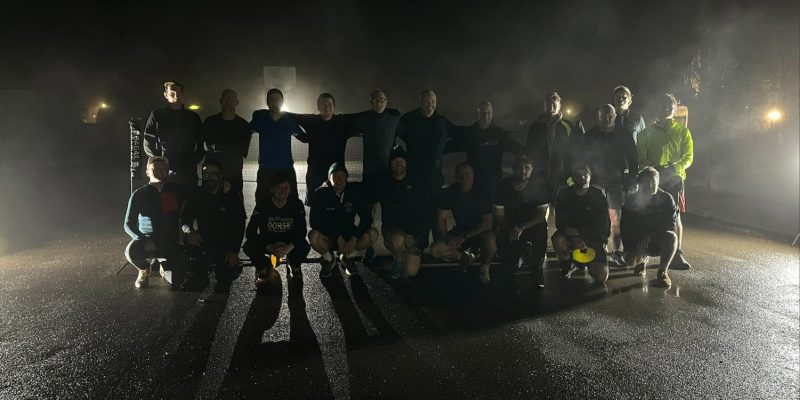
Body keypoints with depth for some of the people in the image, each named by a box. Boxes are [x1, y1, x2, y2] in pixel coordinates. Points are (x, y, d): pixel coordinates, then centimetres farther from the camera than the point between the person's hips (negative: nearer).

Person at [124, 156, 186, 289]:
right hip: (146, 239, -1)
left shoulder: (176, 190, 1)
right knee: (131, 252, -36)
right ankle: (144, 269, 2)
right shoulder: (139, 194, -4)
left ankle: (165, 266, 22)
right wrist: (144, 241, -22)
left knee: (176, 281, -17)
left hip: (169, 243, 1)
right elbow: (128, 224, -6)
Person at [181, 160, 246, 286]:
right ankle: (197, 271, -1)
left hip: (224, 243, -2)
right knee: (189, 243, -31)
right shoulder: (196, 195, 0)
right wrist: (189, 231, -30)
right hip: (203, 238, 2)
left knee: (224, 278, -14)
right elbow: (184, 219, -5)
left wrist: (234, 251, -17)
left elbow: (239, 225, -9)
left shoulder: (232, 196, -7)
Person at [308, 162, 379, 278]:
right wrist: (337, 237, -28)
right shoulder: (320, 194, -13)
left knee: (373, 234, -25)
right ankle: (329, 259, -1)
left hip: (349, 234, 2)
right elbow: (314, 221, -20)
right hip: (328, 236, -2)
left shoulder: (355, 193, -7)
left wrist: (354, 237, -26)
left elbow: (367, 218, -10)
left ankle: (348, 257, 4)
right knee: (314, 236, -35)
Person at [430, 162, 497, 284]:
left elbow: (488, 223, -22)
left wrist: (464, 237, -27)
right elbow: (441, 218, -3)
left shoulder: (482, 193, -19)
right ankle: (465, 257, 11)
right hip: (460, 231, 4)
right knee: (435, 250, -18)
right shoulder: (450, 193, -9)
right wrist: (446, 237, -20)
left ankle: (485, 269, -7)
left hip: (480, 232, -3)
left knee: (490, 238, -39)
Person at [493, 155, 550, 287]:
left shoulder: (539, 185, -11)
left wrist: (521, 227, -29)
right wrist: (510, 231, -26)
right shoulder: (502, 187, -10)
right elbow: (499, 216, -8)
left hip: (533, 225, 0)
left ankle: (537, 269, -9)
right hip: (509, 226, 0)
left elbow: (542, 215, -13)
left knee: (541, 232, -35)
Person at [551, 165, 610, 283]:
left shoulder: (599, 195, -4)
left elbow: (602, 224, -5)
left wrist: (576, 231, -14)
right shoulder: (564, 195, -5)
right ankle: (567, 263, -2)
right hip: (569, 234, 0)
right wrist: (574, 237, -31)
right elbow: (560, 223, -13)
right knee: (558, 241, -37)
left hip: (593, 237, 0)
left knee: (601, 276, -14)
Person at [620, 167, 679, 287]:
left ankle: (662, 272, -17)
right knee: (629, 261, -26)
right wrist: (630, 249, -20)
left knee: (671, 237, -34)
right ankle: (643, 258, 16)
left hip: (659, 241, -1)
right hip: (638, 242, 1)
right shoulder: (631, 201, -6)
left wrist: (649, 236, -27)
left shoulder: (666, 199, -8)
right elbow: (625, 229, -6)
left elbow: (671, 224, -15)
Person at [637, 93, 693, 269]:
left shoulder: (682, 132, 12)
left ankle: (677, 255, -3)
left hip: (674, 179, 0)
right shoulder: (647, 132, 13)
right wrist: (652, 168, -15)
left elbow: (688, 157, 2)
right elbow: (640, 157, 5)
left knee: (675, 216, -6)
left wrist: (673, 168, -17)